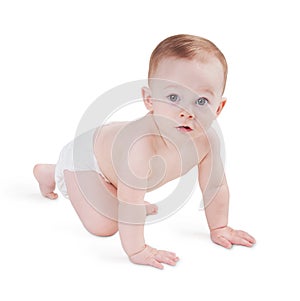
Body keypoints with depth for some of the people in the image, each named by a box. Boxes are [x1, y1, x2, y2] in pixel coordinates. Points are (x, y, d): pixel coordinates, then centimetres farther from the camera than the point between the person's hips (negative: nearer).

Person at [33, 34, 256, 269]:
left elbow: (215, 185, -11)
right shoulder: (143, 143, -48)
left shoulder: (207, 140, -26)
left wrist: (219, 228, -3)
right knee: (104, 226, -14)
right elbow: (130, 202, -43)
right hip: (87, 154, -7)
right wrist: (136, 250, -39)